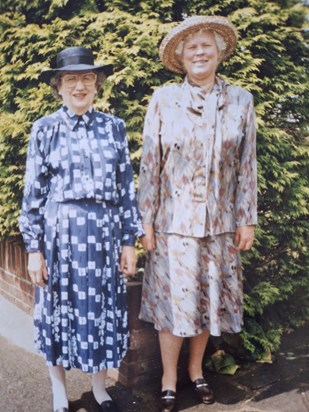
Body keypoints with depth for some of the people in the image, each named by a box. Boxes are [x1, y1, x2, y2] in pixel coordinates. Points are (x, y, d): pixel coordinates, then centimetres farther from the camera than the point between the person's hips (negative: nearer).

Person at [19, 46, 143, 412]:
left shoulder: (113, 127, 4)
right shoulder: (45, 129, 0)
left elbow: (126, 187, 4)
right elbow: (33, 193, -2)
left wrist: (129, 241, 2)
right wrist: (34, 248, -5)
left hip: (103, 234, 2)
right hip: (60, 234, -1)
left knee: (102, 310, 11)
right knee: (58, 311, 10)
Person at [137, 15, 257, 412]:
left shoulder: (240, 100, 1)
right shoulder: (163, 99, -4)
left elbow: (247, 165, 3)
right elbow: (149, 164, -4)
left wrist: (247, 218, 2)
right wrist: (146, 221, -5)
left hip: (220, 221, 2)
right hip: (174, 219, -2)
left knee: (210, 299, 12)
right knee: (173, 299, 6)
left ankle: (196, 369, 34)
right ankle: (169, 379, 25)